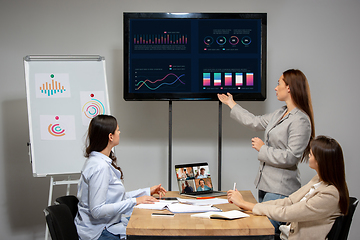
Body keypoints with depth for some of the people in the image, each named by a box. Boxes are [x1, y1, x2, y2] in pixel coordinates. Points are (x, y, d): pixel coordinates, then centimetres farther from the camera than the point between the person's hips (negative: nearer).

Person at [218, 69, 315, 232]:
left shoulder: (300, 120, -16)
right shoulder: (280, 114, 13)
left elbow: (290, 157, -21)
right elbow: (256, 122, 27)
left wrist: (263, 149, -10)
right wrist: (231, 104, 36)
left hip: (281, 189, -9)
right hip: (266, 183, 9)